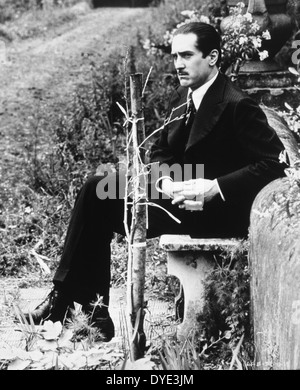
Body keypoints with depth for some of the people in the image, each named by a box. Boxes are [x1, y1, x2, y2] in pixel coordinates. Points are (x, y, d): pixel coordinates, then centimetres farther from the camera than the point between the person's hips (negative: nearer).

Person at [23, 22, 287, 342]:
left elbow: (275, 163, -19)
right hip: (179, 195, 8)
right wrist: (166, 181, -9)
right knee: (96, 189, -9)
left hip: (216, 213, -8)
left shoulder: (236, 105, -16)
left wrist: (215, 188, -25)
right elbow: (160, 152, 15)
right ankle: (65, 297, -7)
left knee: (103, 209, -20)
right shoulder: (181, 97, 9)